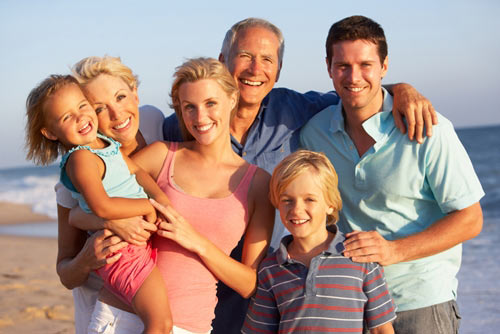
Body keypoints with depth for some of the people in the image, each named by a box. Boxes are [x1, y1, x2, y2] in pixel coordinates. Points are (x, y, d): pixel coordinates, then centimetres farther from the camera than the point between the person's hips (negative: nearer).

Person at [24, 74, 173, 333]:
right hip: (123, 251, -9)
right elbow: (102, 207, -27)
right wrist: (147, 206, -17)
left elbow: (136, 171, 13)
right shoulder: (80, 159, -18)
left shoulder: (106, 144, 11)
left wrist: (161, 197, -5)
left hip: (142, 242, 9)